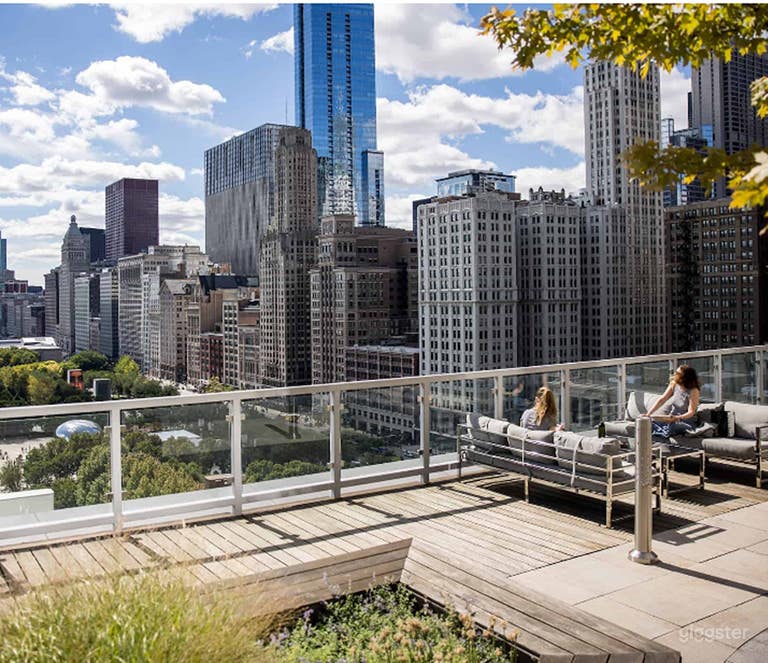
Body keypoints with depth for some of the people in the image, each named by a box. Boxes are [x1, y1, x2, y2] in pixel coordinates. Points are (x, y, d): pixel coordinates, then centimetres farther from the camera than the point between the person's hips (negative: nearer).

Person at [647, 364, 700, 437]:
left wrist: (677, 418, -39)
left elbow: (691, 412, -20)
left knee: (672, 425, -38)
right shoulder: (674, 384, 3)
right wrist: (648, 414, -9)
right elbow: (661, 400, 1)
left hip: (684, 421, -6)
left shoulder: (693, 391, -15)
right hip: (670, 419, 6)